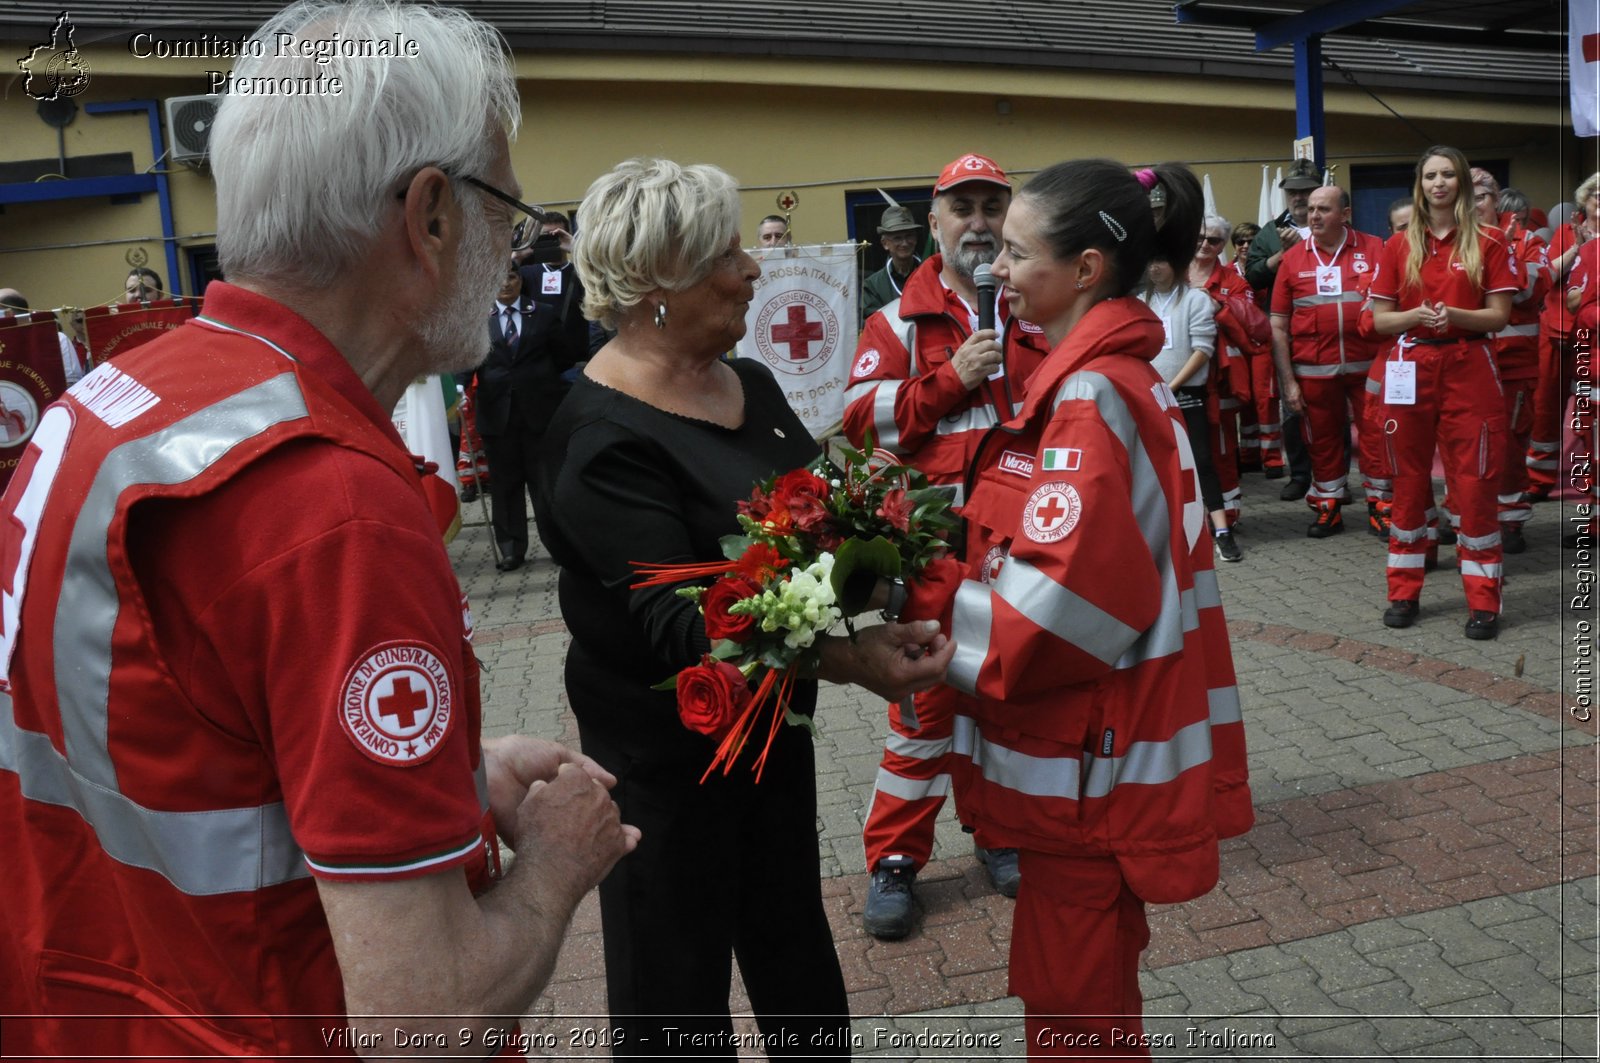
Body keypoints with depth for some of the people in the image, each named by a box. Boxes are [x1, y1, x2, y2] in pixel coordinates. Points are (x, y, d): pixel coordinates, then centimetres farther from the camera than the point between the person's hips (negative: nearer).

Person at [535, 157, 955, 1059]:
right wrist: (849, 658, -41)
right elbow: (675, 622, -30)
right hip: (666, 747, -7)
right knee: (677, 983, 12)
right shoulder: (604, 436, -23)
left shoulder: (752, 383, 2)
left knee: (793, 935, 25)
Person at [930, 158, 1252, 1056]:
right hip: (1096, 741, 10)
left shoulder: (1094, 394, -21)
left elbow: (1069, 594, -28)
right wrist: (937, 602, 4)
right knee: (1094, 985, 25)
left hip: (1090, 754, -9)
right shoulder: (1115, 374, 10)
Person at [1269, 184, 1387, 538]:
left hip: (1368, 365, -1)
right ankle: (1328, 507, 24)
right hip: (1314, 370, 1)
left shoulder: (1374, 249, 1)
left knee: (1375, 435, 6)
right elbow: (1278, 325, 3)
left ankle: (1380, 505, 21)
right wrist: (1288, 381, -1)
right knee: (1322, 439, 11)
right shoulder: (1293, 258, 2)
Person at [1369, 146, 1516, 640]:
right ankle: (1403, 592, 17)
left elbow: (1500, 316, -1)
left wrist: (1455, 315, -19)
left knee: (1474, 484, -3)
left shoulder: (1488, 242, 3)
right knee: (1409, 482, 7)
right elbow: (1380, 319, 5)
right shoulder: (1399, 246, 7)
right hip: (1410, 370, 2)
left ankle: (1483, 600, 6)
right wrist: (1415, 315, -14)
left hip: (1468, 370, -2)